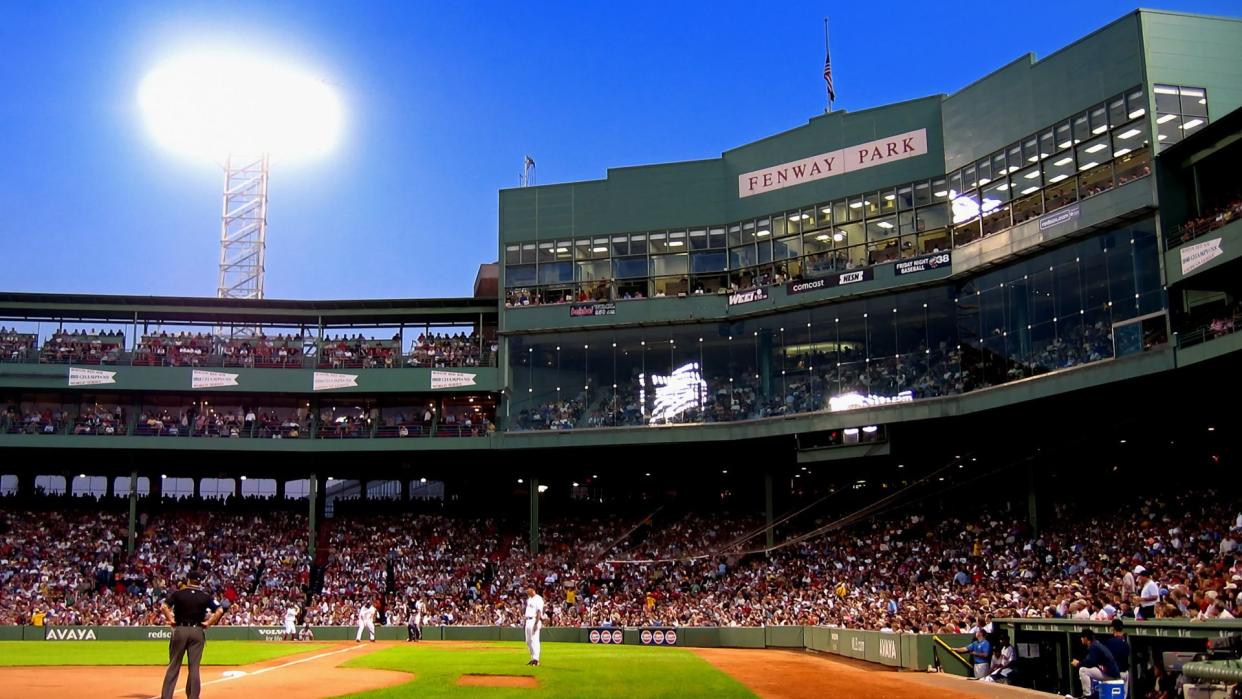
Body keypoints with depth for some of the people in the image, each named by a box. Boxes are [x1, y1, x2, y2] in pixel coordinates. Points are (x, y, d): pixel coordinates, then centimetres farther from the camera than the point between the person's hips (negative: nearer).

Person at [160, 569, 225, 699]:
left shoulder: (178, 593, 0)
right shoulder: (205, 596, 2)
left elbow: (164, 607, -11)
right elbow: (220, 610, -8)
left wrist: (170, 620, 0)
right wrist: (208, 623, 0)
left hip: (180, 630, 0)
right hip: (197, 631, 0)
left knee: (174, 665, 7)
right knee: (194, 667, 5)